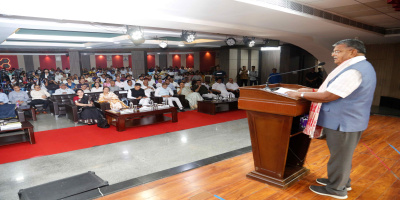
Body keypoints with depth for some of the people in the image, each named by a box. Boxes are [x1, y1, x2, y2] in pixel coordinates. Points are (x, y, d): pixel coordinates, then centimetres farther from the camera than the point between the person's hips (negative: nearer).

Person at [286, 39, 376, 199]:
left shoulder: (353, 71, -24)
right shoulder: (362, 66, 12)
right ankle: (342, 181, 39)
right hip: (351, 120, 10)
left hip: (342, 123, -10)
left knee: (339, 156, 5)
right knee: (343, 155, 22)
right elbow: (335, 91, 15)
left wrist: (301, 94, -16)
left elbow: (327, 96, -26)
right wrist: (313, 91, 9)